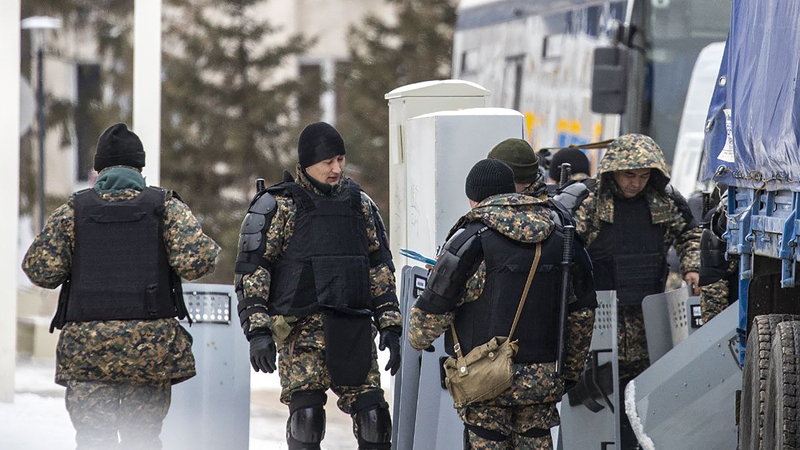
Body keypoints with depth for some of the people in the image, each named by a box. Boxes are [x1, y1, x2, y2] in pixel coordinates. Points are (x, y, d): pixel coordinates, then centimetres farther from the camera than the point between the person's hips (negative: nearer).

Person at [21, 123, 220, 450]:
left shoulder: (73, 211, 5)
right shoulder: (167, 207, 3)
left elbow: (40, 270, -1)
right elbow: (195, 262, -9)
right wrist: (211, 251, 13)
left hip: (86, 347, 0)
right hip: (151, 345, 0)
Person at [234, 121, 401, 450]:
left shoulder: (360, 204, 14)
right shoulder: (277, 206, 0)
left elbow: (381, 268, 19)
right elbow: (251, 270, -4)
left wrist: (390, 325, 10)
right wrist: (258, 331, -12)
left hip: (353, 331, 4)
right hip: (301, 328, -4)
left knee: (373, 415, -4)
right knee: (306, 415, -13)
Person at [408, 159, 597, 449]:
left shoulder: (471, 242, -11)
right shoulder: (562, 239, 6)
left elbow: (435, 306, -6)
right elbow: (583, 312, 13)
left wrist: (418, 339, 16)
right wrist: (572, 369, 23)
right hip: (543, 379, 5)